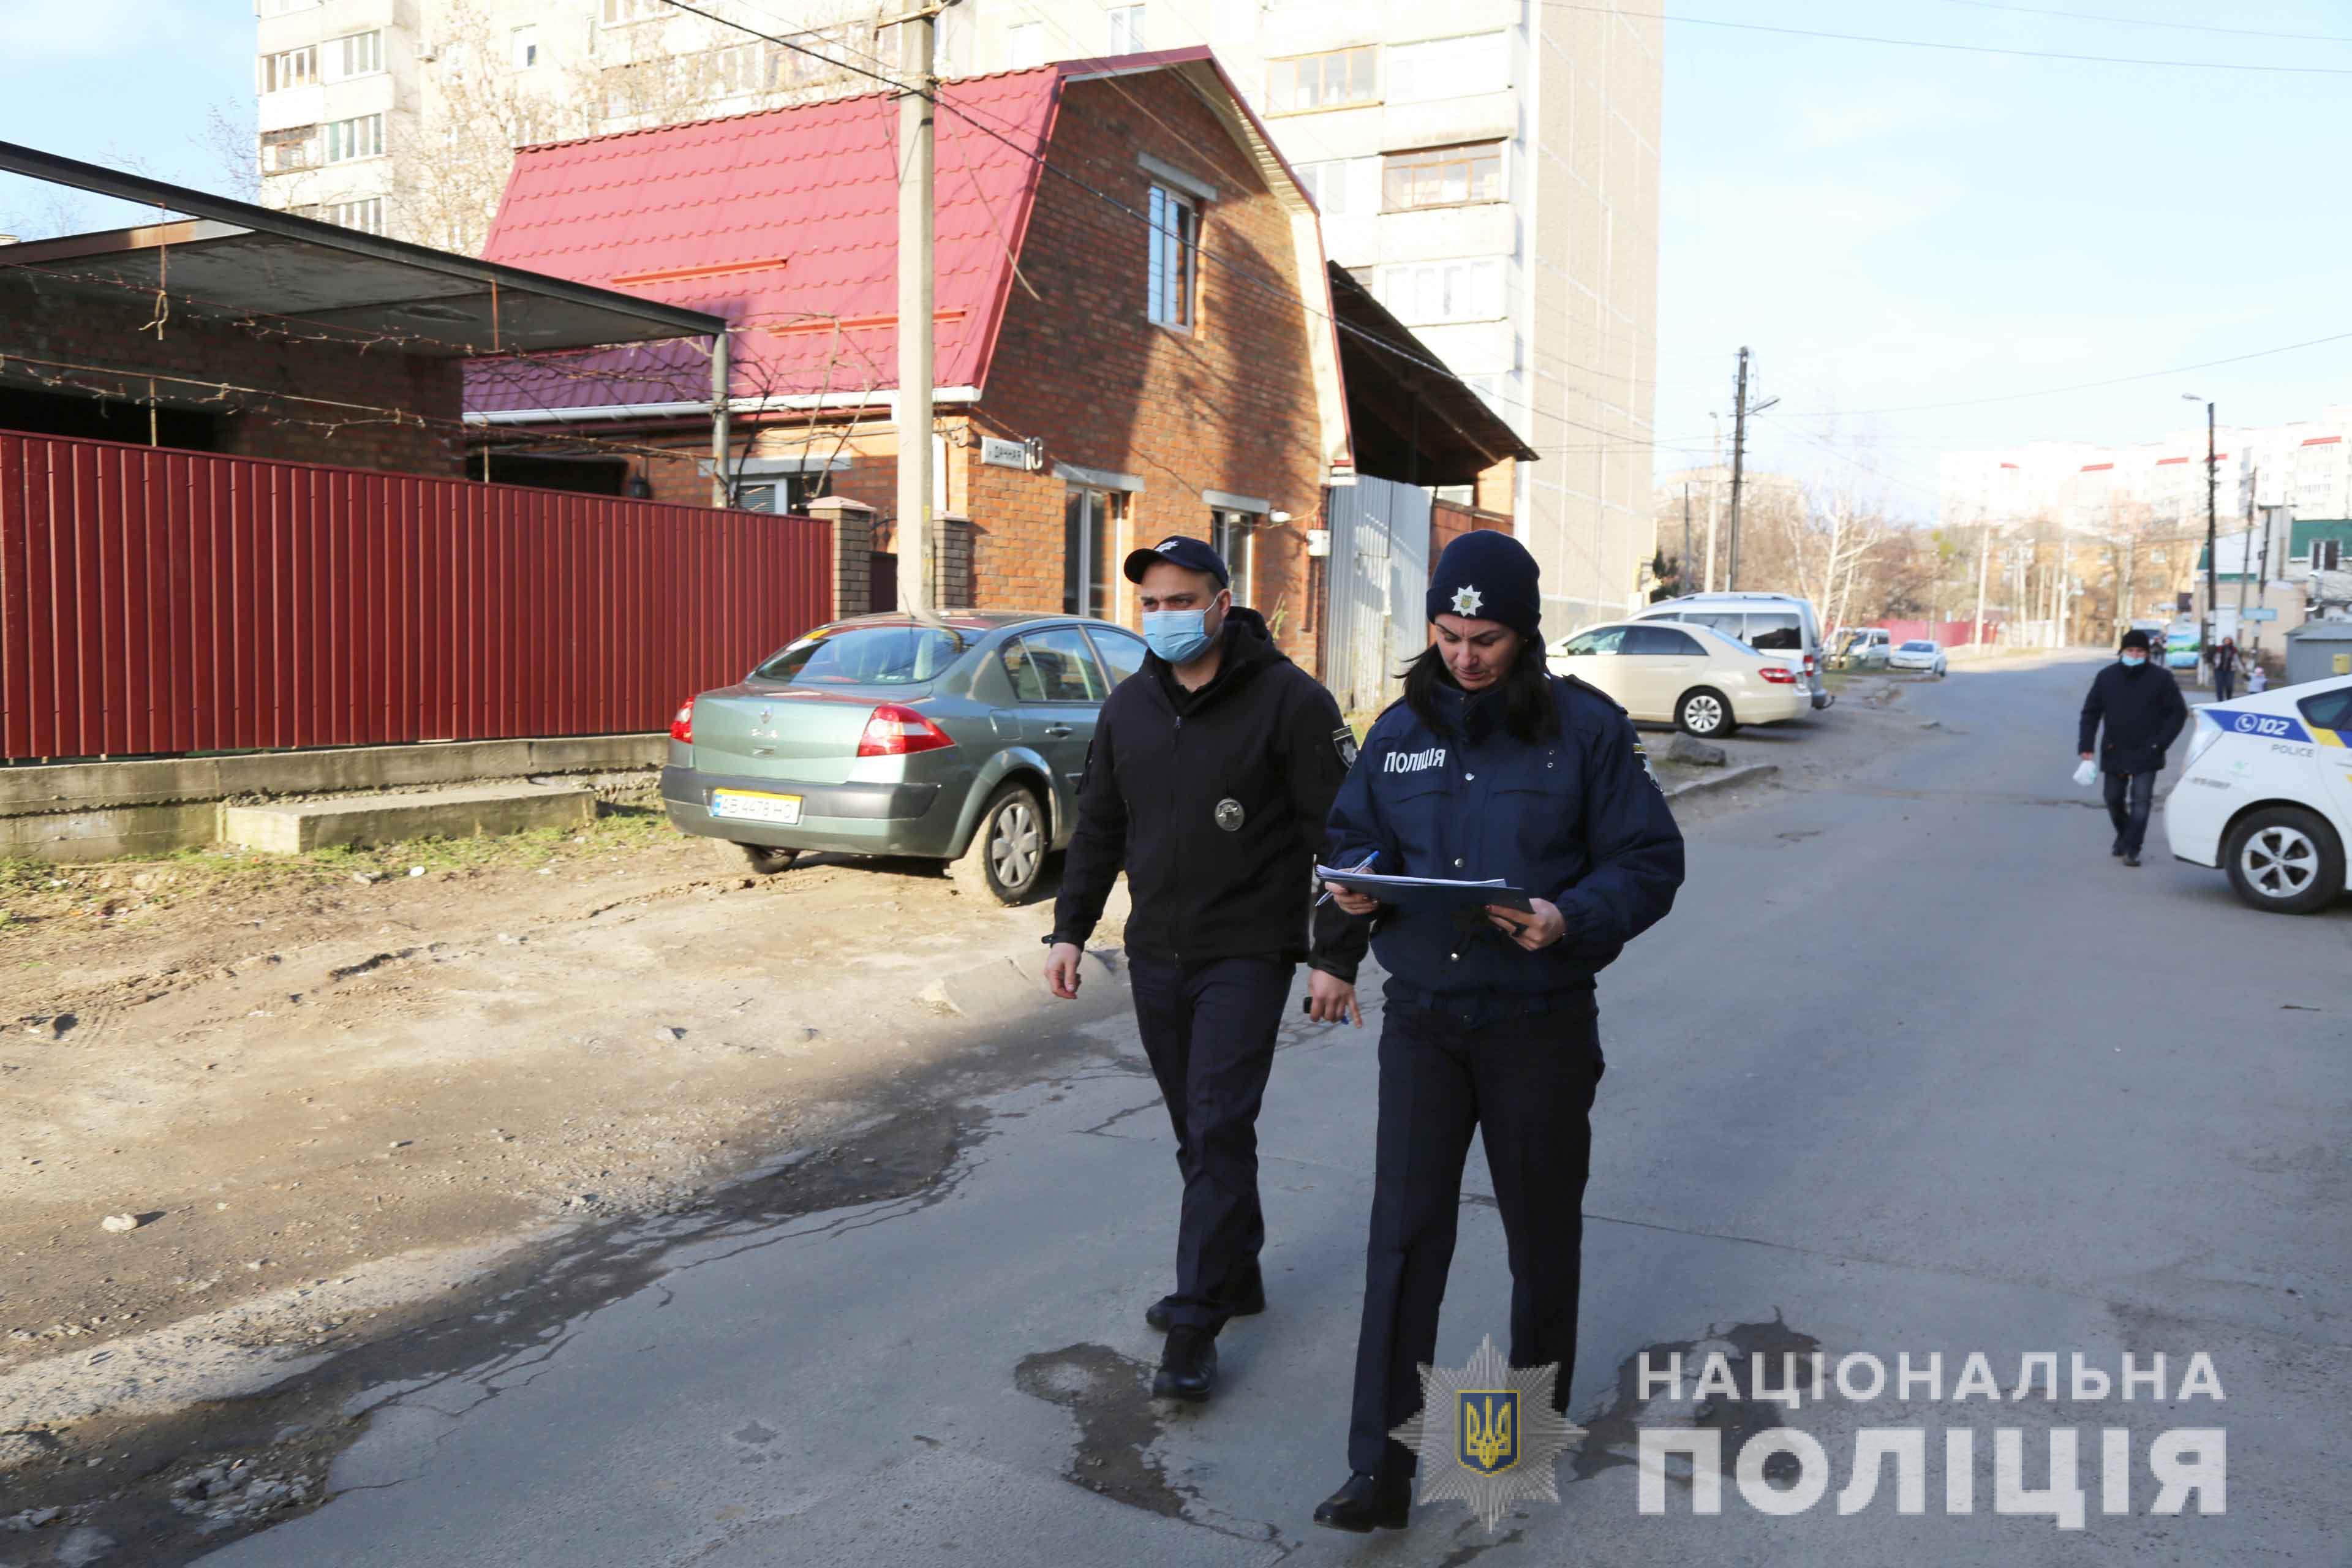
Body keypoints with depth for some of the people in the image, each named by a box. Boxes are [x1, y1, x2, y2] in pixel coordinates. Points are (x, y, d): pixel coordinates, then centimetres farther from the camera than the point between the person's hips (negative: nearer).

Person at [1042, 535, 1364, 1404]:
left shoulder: (1290, 701, -10)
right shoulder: (1129, 705, 8)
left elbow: (1340, 834, -9)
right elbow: (1098, 826, 17)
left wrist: (1336, 957, -12)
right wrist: (1070, 928, 12)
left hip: (1246, 956, -6)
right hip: (1155, 955, 6)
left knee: (1219, 1129, -8)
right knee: (1196, 1129, 13)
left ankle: (1195, 1322, -1)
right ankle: (1235, 1275, 29)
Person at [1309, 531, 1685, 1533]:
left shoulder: (1586, 727, -7)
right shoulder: (1402, 729, 4)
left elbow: (1650, 861, -6)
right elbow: (1354, 834, 14)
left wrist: (1573, 919, -24)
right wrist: (1355, 886, -10)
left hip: (1540, 1025, -2)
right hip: (1422, 1017, 2)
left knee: (1542, 1229, 15)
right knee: (1404, 1234, -2)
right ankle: (1380, 1467, 5)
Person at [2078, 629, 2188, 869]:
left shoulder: (2161, 678, -6)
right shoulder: (2106, 677, 1)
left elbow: (2178, 713, -2)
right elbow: (2091, 712, 5)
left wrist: (2161, 743, -11)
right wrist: (2086, 746, -3)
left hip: (2145, 755, -3)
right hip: (2114, 753, 3)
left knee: (2140, 802, -9)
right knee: (2114, 799, 14)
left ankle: (2132, 849, -6)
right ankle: (2123, 836, 37)